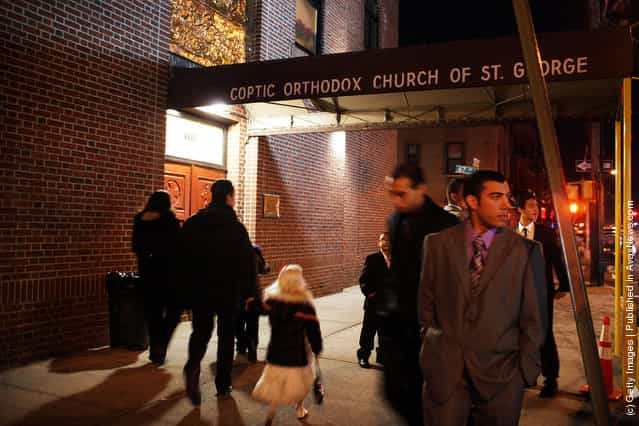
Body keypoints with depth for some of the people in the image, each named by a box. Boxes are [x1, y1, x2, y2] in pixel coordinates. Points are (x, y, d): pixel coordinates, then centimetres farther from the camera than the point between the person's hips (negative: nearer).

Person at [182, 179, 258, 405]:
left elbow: (183, 258, 5)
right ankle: (223, 384, 18)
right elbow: (248, 263, -11)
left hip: (200, 290, 3)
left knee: (201, 331, 14)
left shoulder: (191, 224, 1)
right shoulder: (236, 228, -11)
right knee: (226, 335, 12)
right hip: (229, 291, -2)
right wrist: (250, 292, -2)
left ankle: (193, 365, -15)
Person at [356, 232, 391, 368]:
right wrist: (369, 292, -16)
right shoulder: (372, 259, -4)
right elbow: (363, 279, -5)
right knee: (369, 330, 7)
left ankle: (382, 356, 29)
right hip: (374, 302, -3)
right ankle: (363, 356, 22)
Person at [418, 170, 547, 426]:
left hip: (501, 371, 0)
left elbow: (534, 317, 1)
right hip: (444, 368, 1)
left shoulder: (526, 250, -2)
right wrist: (431, 343, 5)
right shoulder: (438, 243, 0)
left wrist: (526, 369, -1)